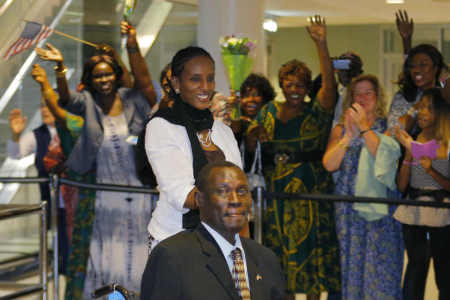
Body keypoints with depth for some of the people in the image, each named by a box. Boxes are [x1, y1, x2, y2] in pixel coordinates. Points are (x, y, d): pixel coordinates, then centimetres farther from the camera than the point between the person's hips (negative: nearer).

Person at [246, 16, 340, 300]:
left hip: (310, 190, -3)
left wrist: (322, 44, -24)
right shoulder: (269, 111, 10)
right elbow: (250, 145, 12)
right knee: (281, 244, 7)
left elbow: (329, 83, -17)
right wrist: (254, 134, -13)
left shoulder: (316, 112, -1)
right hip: (277, 192, 3)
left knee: (311, 244, -3)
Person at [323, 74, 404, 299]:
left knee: (382, 265, -6)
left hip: (381, 207, -2)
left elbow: (385, 158, -10)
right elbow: (329, 164, -1)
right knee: (351, 263, 3)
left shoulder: (389, 127, 5)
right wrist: (348, 136, -12)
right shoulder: (341, 129, 11)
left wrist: (364, 128, -12)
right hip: (349, 208, 2)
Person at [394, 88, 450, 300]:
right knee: (416, 265, -5)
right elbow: (401, 186, 0)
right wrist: (409, 152, -10)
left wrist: (431, 171, -16)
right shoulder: (411, 141, 6)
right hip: (414, 214, 2)